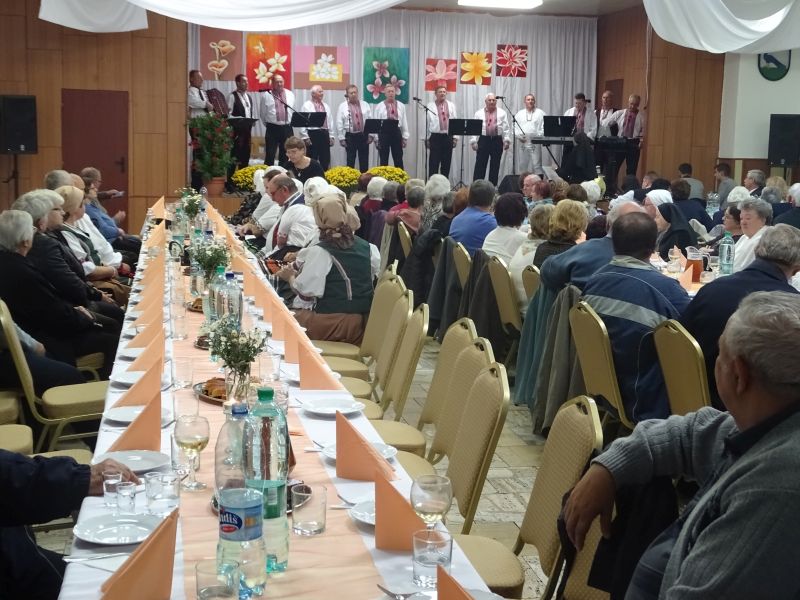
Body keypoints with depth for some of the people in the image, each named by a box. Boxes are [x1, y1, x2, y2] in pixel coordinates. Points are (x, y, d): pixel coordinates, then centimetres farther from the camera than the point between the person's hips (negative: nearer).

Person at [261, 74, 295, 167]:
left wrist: (290, 123, 15)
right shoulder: (267, 95, 0)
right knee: (270, 155, -5)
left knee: (285, 155, 10)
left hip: (287, 128, 3)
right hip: (273, 128, -3)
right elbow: (263, 113, 8)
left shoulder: (290, 94, 8)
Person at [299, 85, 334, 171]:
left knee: (325, 160, 6)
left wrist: (331, 136, 10)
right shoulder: (306, 105, -2)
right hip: (312, 134, -6)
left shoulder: (326, 106, 16)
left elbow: (330, 121, 17)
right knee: (312, 160, -2)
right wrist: (305, 137, -12)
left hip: (325, 134, 6)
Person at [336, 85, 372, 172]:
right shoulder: (342, 106, 2)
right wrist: (341, 138, -5)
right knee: (350, 161, 3)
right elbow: (339, 124, 0)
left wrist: (370, 135, -1)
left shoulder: (365, 105, 7)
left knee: (364, 161, 5)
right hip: (350, 136, -2)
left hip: (364, 135, 2)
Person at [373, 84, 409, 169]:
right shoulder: (379, 106, 2)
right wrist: (376, 138, -3)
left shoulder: (401, 106, 8)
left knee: (398, 160, 5)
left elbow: (404, 122, 8)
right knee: (383, 160, 5)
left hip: (396, 133, 1)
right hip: (383, 133, -1)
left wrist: (405, 137, 5)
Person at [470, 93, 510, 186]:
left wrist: (506, 140, -4)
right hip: (483, 140, -1)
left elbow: (505, 128, 5)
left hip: (497, 141, 1)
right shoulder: (479, 113, 7)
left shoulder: (502, 113, 9)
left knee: (495, 165, 5)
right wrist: (474, 141, -5)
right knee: (480, 164, -3)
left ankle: (492, 187, 10)